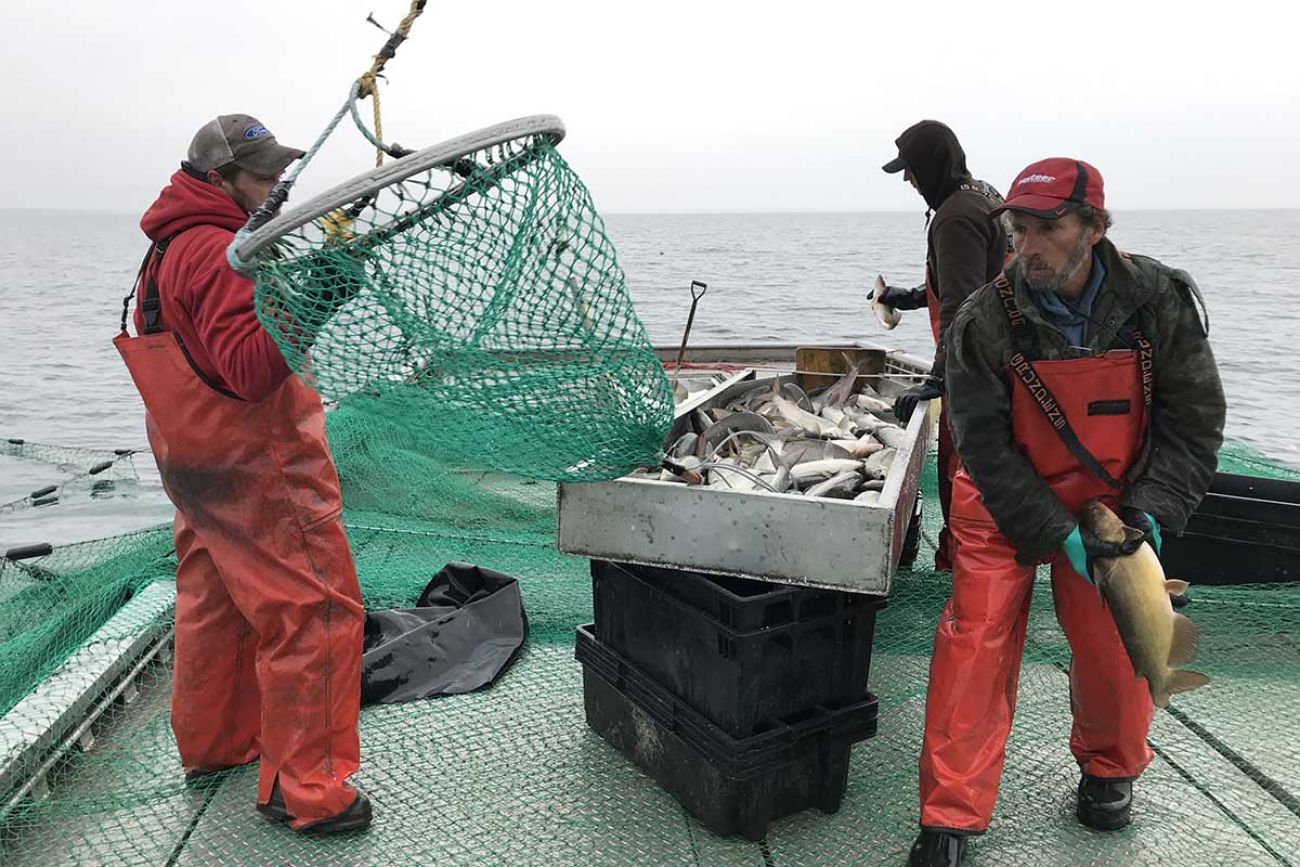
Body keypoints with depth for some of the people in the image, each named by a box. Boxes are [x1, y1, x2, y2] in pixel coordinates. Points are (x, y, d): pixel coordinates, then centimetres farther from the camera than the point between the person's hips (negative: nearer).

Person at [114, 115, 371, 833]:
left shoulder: (172, 249, 13)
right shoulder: (219, 252, -20)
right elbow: (250, 370, -29)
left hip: (203, 466, 11)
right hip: (256, 467, -11)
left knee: (216, 601, 21)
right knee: (314, 609, -6)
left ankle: (212, 744, 38)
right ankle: (302, 788, 0)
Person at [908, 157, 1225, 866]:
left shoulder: (1159, 300, -13)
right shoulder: (984, 321, -18)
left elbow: (1194, 418, -6)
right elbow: (984, 444, -15)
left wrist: (1150, 512, -17)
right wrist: (1056, 532, -21)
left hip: (1112, 500, 2)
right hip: (1004, 507, -1)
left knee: (1114, 647, 0)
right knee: (975, 642, -10)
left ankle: (1109, 768, 34)